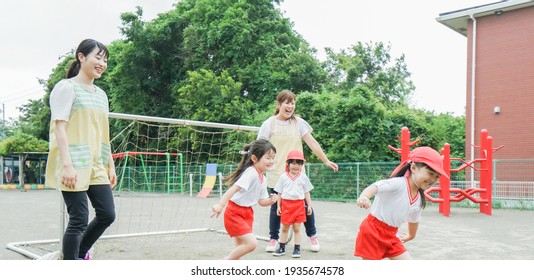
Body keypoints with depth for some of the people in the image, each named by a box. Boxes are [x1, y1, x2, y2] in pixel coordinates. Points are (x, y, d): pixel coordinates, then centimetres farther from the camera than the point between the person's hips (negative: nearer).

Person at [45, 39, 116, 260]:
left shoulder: (101, 94, 17)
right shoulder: (67, 87, -6)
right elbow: (59, 127, -13)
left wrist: (110, 165, 16)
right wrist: (67, 165, -21)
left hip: (97, 167, 8)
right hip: (74, 167, -7)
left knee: (107, 214, 6)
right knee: (79, 220, -5)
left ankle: (80, 253, 29)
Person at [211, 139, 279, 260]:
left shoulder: (263, 179, 6)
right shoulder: (251, 173, -21)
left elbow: (262, 201, 11)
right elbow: (235, 188, -33)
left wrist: (271, 200, -10)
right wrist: (221, 205, -42)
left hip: (247, 213, 9)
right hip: (234, 213, -9)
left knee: (241, 247, 14)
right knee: (252, 243, -17)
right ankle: (226, 261, 3)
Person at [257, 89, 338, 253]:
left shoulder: (299, 123, 3)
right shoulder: (269, 124, -1)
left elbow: (312, 143, 2)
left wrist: (326, 161, -1)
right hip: (276, 174, -1)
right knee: (276, 206, 6)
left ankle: (312, 236, 23)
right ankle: (273, 239, 21)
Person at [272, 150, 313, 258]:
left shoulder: (303, 177, 3)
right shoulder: (283, 177, 2)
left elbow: (306, 192, 8)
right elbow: (280, 193, 5)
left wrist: (309, 205, 4)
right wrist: (278, 206, 3)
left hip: (299, 204, -1)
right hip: (286, 204, 1)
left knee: (297, 228, 4)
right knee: (284, 228, 11)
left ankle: (297, 249, 13)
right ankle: (281, 248, 21)